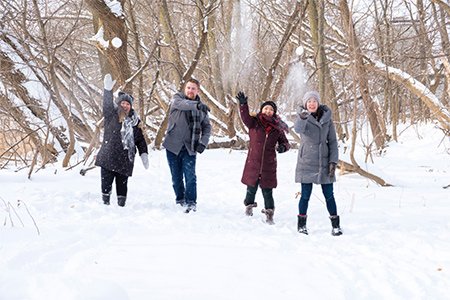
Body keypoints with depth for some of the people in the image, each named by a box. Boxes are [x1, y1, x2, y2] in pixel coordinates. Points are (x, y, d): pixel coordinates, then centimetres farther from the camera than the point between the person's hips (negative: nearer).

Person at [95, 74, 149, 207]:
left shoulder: (134, 121, 15)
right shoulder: (111, 115, 5)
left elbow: (140, 139, 17)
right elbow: (107, 104, -14)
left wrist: (144, 154, 6)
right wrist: (108, 90, -29)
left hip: (125, 159, 2)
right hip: (108, 156, -2)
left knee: (122, 183, 5)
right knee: (106, 182, -2)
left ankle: (121, 205, 14)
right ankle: (105, 203, 9)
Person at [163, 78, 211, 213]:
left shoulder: (202, 108, 11)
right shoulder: (177, 97, 1)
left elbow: (207, 126, 13)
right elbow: (180, 104, -24)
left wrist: (203, 142, -5)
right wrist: (196, 104, -43)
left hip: (190, 147, 1)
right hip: (173, 145, -1)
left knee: (190, 175, -12)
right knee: (176, 176, 8)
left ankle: (191, 202, -8)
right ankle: (180, 199, 26)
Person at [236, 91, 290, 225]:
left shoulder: (277, 129, 7)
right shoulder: (254, 123, 2)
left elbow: (285, 142, 15)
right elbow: (245, 117, -16)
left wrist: (283, 147, -8)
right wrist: (243, 104, -32)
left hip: (269, 164, 1)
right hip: (253, 163, 0)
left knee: (267, 191, 2)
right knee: (251, 188, 9)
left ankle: (269, 214, 17)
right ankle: (249, 206, 37)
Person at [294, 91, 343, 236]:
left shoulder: (327, 119, 4)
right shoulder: (301, 117, -3)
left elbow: (333, 141, 6)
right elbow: (298, 128, -27)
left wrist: (333, 161, -2)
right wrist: (302, 117, -49)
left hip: (323, 162, 2)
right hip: (306, 163, -2)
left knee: (329, 195, 4)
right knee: (305, 195, 3)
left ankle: (335, 225, 14)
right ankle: (301, 224, 19)